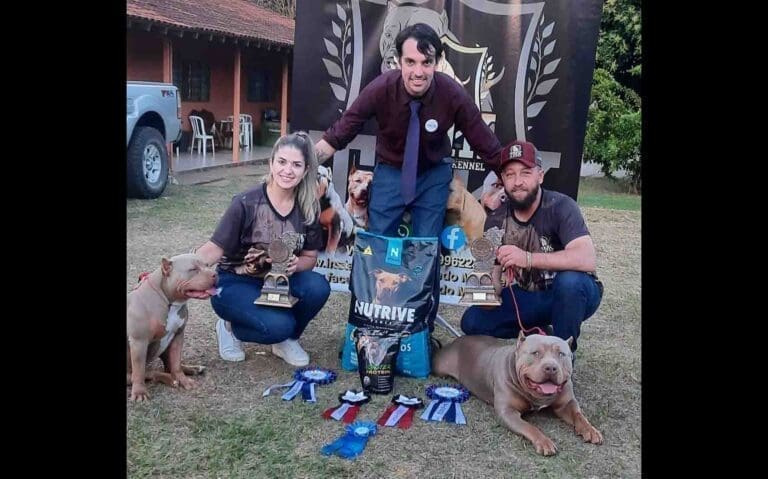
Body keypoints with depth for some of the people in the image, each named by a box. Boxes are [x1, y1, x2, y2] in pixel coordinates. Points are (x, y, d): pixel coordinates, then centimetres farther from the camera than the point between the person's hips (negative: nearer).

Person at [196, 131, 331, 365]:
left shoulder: (308, 208, -7)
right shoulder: (246, 203, -20)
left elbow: (310, 257, 2)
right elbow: (215, 249, -20)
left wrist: (295, 265, -23)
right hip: (234, 284, -4)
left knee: (318, 287, -25)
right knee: (279, 325, -30)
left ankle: (286, 340, 3)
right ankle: (230, 328, 4)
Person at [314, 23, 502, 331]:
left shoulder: (453, 95, -24)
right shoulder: (380, 89, -25)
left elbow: (487, 146, -14)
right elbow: (338, 134, -17)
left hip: (433, 176, 0)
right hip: (390, 172, 1)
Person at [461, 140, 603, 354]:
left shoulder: (560, 206, -23)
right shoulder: (496, 220, -8)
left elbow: (587, 260, -38)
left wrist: (528, 258, -47)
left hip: (571, 294, -4)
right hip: (529, 297, 4)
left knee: (569, 280, -38)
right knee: (472, 322, -13)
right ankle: (540, 335, 6)